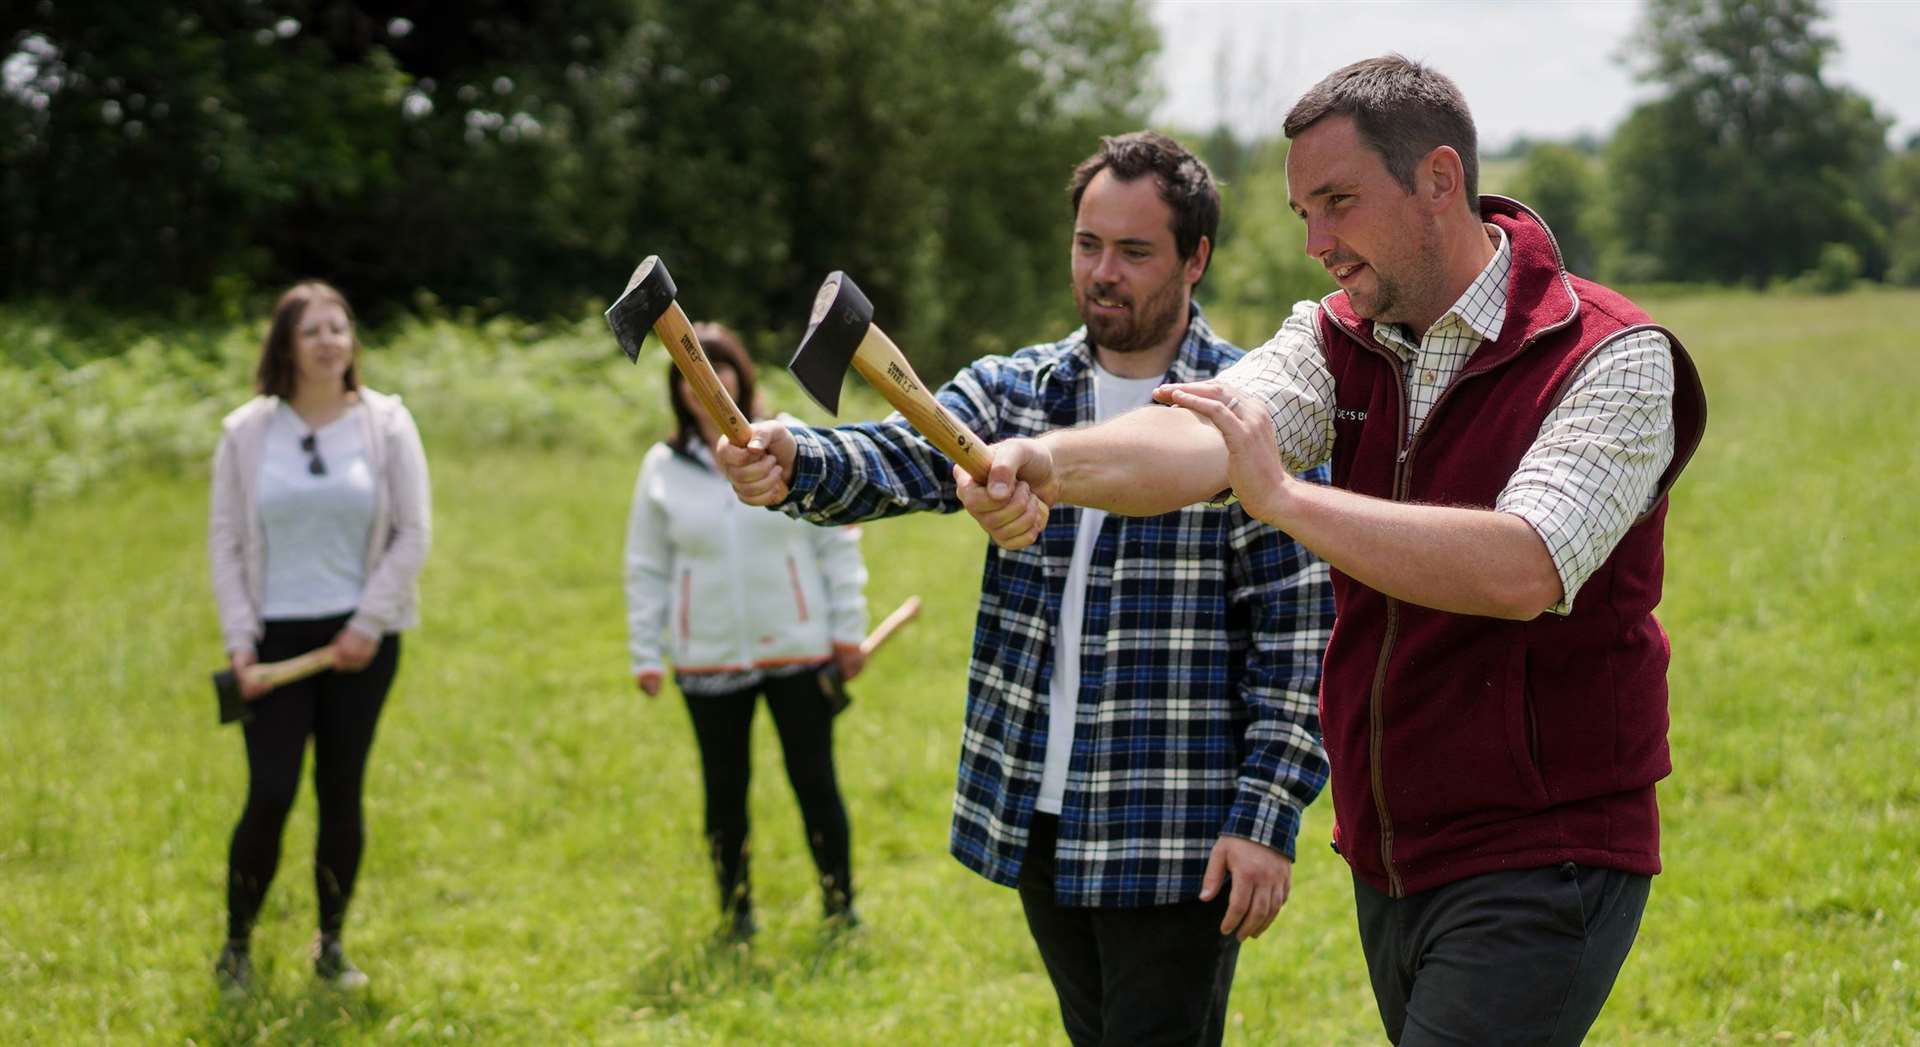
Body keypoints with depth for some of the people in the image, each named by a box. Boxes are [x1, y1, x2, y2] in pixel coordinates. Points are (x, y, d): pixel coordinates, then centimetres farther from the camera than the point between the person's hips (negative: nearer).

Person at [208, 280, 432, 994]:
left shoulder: (386, 424, 0)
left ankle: (332, 946, 19)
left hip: (360, 637, 1)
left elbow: (412, 533, 0)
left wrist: (369, 624, -7)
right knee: (269, 795, -6)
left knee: (342, 793, 6)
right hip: (276, 638, -1)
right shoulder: (248, 433, 1)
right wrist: (239, 637, -5)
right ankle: (237, 944, 10)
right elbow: (225, 540, 3)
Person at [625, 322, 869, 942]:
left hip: (798, 651, -1)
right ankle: (735, 913, 21)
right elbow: (646, 568, 9)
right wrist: (645, 654, 5)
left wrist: (848, 629, 0)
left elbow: (838, 542, 4)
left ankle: (840, 908, 13)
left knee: (814, 781, 2)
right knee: (724, 792, 8)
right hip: (709, 661, 1)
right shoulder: (663, 469, 3)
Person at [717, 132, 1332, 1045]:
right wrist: (791, 463, -32)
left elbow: (1301, 635, -8)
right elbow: (897, 458, -10)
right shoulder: (1012, 394, 8)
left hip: (1179, 835, -5)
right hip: (1037, 822, 5)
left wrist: (1269, 816, -14)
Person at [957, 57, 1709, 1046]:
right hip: (1390, 867, 7)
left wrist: (1282, 496, -26)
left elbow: (1523, 570, -27)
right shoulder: (1337, 342, 5)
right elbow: (1205, 436, -15)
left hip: (1540, 868, -6)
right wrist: (1052, 463, -35)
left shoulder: (1610, 359, -12)